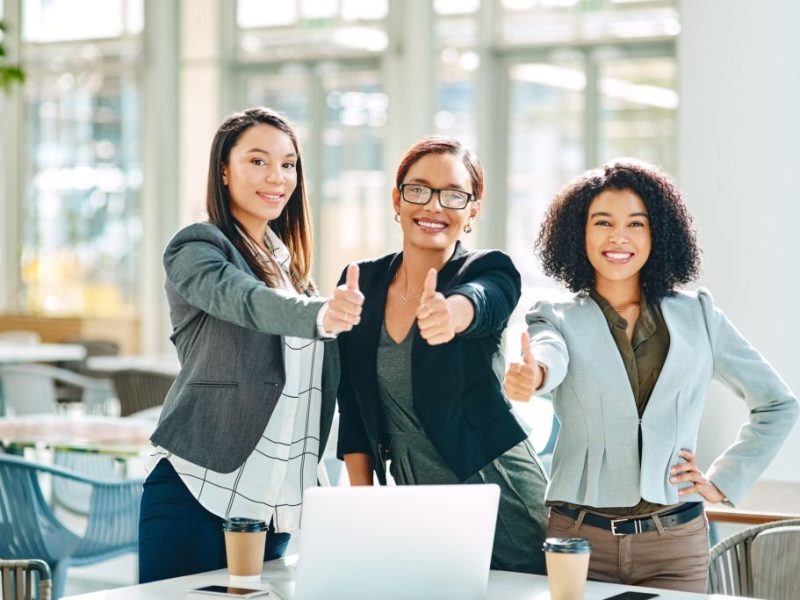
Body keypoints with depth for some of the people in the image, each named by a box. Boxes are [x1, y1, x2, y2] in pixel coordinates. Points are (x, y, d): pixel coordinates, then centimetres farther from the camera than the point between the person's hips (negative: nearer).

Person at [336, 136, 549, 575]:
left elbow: (478, 301, -34)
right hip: (411, 504, 4)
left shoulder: (489, 273, -8)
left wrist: (450, 313, -56)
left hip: (500, 500, -3)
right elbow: (353, 410, 8)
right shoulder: (361, 283, 3)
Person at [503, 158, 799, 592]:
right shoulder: (559, 320, 3)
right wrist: (530, 374, -44)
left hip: (675, 543, 1)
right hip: (578, 538, -1)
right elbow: (549, 359, -22)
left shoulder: (697, 316, 7)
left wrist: (724, 481, 6)